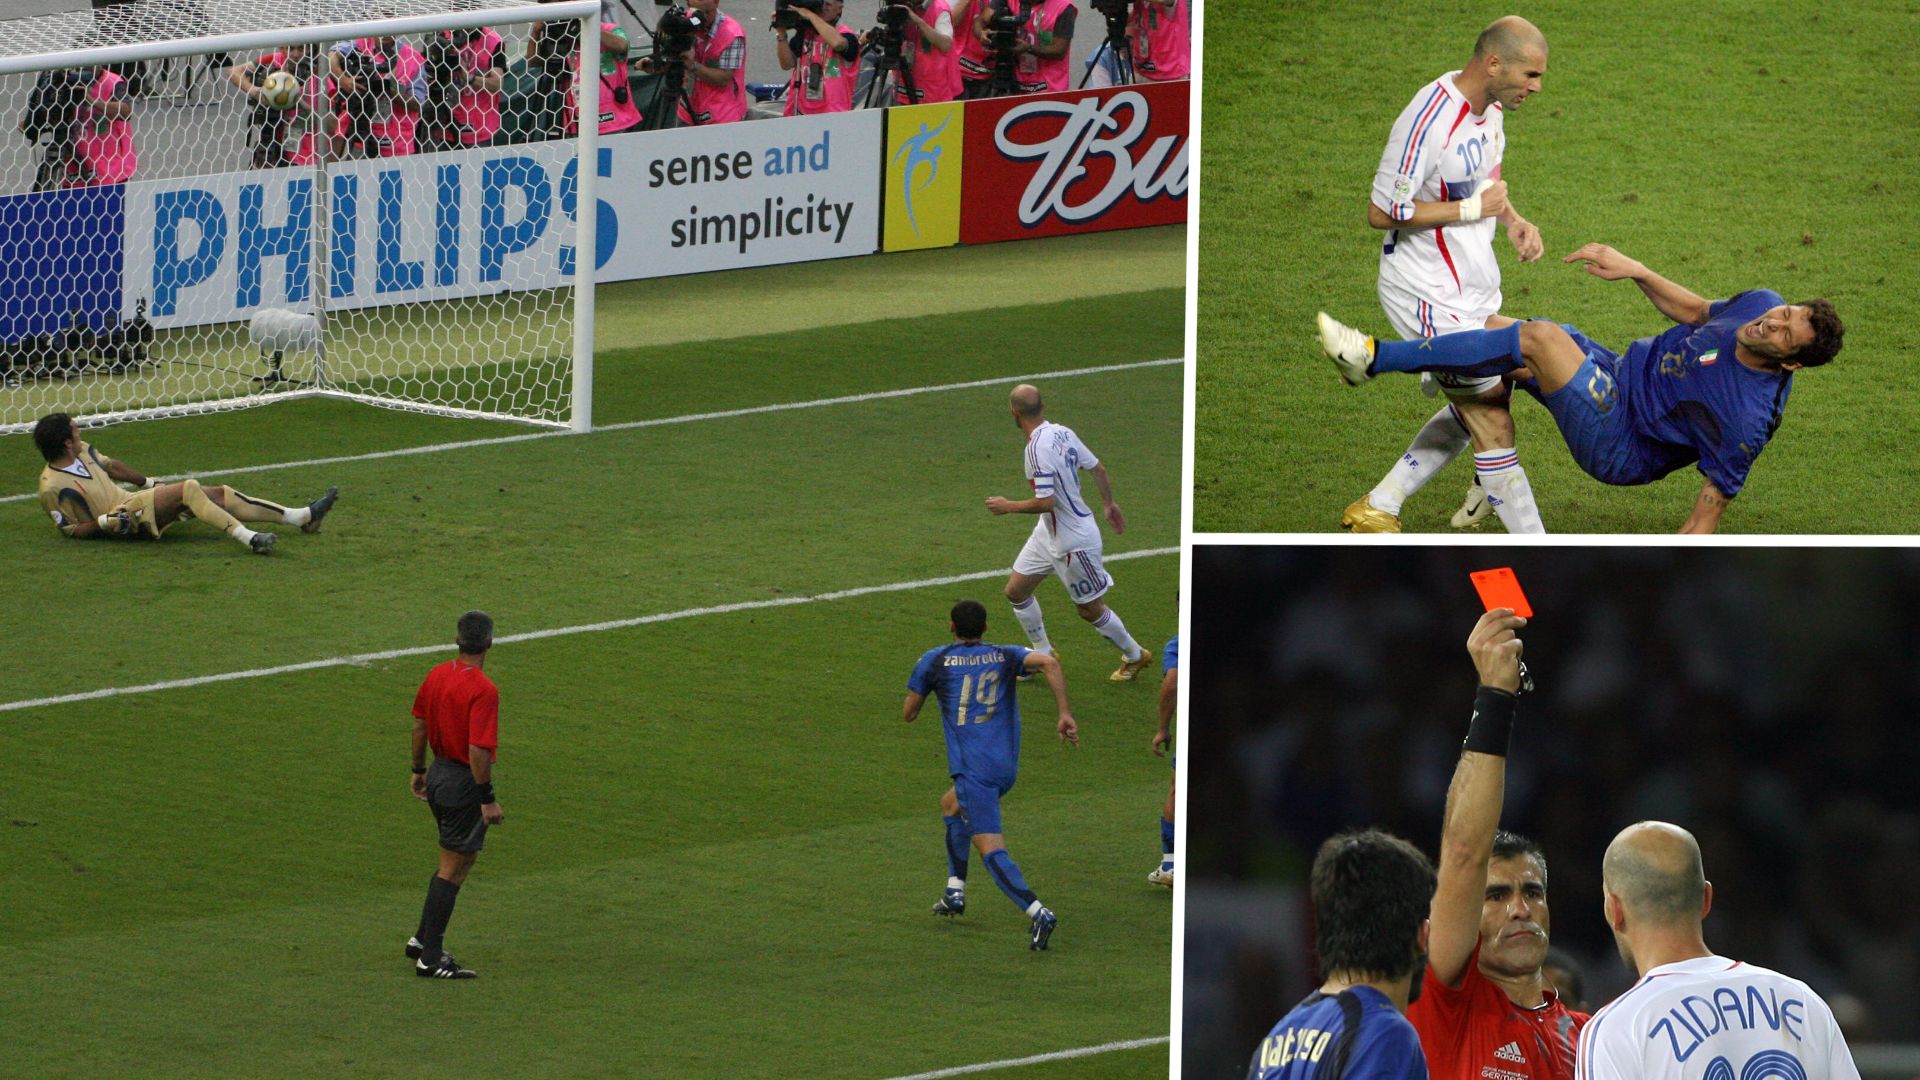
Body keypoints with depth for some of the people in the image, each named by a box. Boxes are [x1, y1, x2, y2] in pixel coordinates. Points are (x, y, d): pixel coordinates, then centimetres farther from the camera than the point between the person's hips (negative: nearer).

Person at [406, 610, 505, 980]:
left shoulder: (437, 675, 2)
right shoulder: (483, 690, -22)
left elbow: (419, 725, 13)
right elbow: (478, 750, -25)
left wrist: (419, 770, 25)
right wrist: (488, 799, -19)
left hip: (439, 773, 8)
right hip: (465, 783, -8)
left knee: (461, 860, 22)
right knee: (453, 868, -1)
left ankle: (424, 939, 25)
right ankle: (431, 958, 2)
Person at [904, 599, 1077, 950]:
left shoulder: (935, 661, 5)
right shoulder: (1006, 656, 12)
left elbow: (907, 713, 12)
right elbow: (1048, 663, -8)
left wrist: (923, 686, 33)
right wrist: (1065, 715, -10)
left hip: (973, 769, -6)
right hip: (1007, 767, 6)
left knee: (990, 849, -13)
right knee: (952, 805, 33)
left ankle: (1037, 912, -33)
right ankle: (955, 892, 31)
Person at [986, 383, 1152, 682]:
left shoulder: (1037, 448, -30)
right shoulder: (1062, 432, -4)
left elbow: (1046, 502, -31)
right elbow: (1098, 468, 6)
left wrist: (1008, 507, -15)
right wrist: (1109, 504, 22)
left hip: (1073, 541, -9)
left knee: (1090, 609, 9)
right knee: (1016, 590, 13)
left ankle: (1134, 656, 29)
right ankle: (1044, 654, 29)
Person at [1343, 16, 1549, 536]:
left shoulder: (1491, 107, 3)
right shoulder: (1428, 121, -26)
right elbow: (1382, 212, -23)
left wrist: (1514, 220, 2)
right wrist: (1473, 209, -20)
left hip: (1475, 288, 9)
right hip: (1430, 294, -9)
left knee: (1471, 412, 16)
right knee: (1491, 421, -6)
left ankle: (1376, 508, 27)